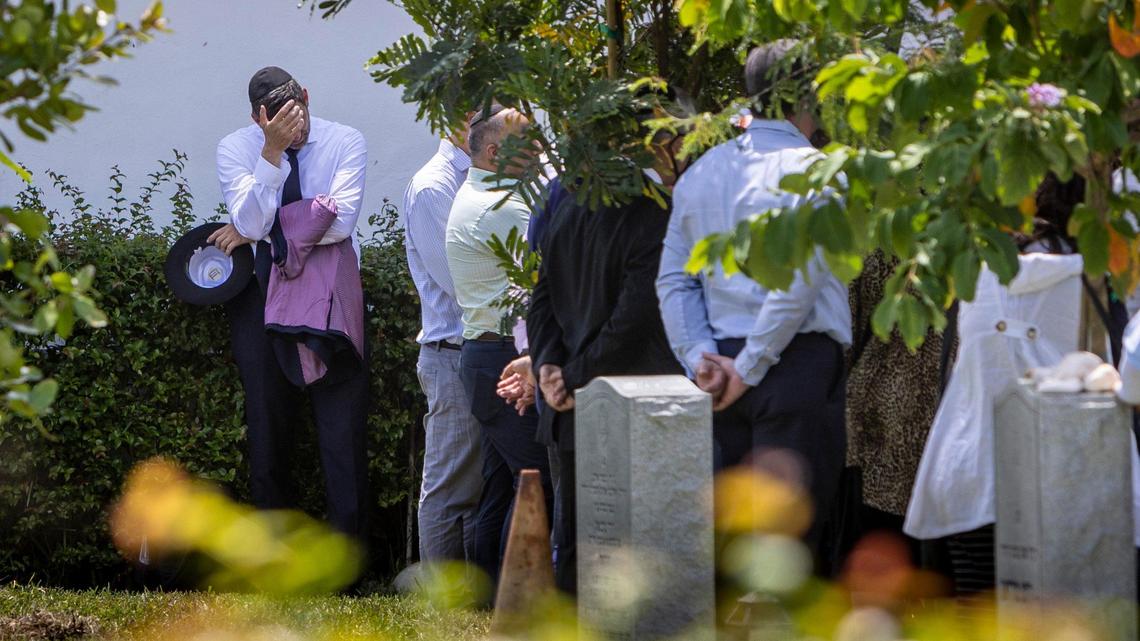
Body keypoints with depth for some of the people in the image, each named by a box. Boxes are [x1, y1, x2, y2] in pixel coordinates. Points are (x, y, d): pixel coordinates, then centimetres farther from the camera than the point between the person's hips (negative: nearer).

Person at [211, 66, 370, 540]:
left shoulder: (345, 142, -4)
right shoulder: (236, 148, -3)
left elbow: (340, 220, -18)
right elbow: (251, 222, -17)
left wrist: (260, 230, -13)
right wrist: (272, 152, -26)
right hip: (262, 296, 1)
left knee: (343, 425, -7)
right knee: (267, 427, 5)